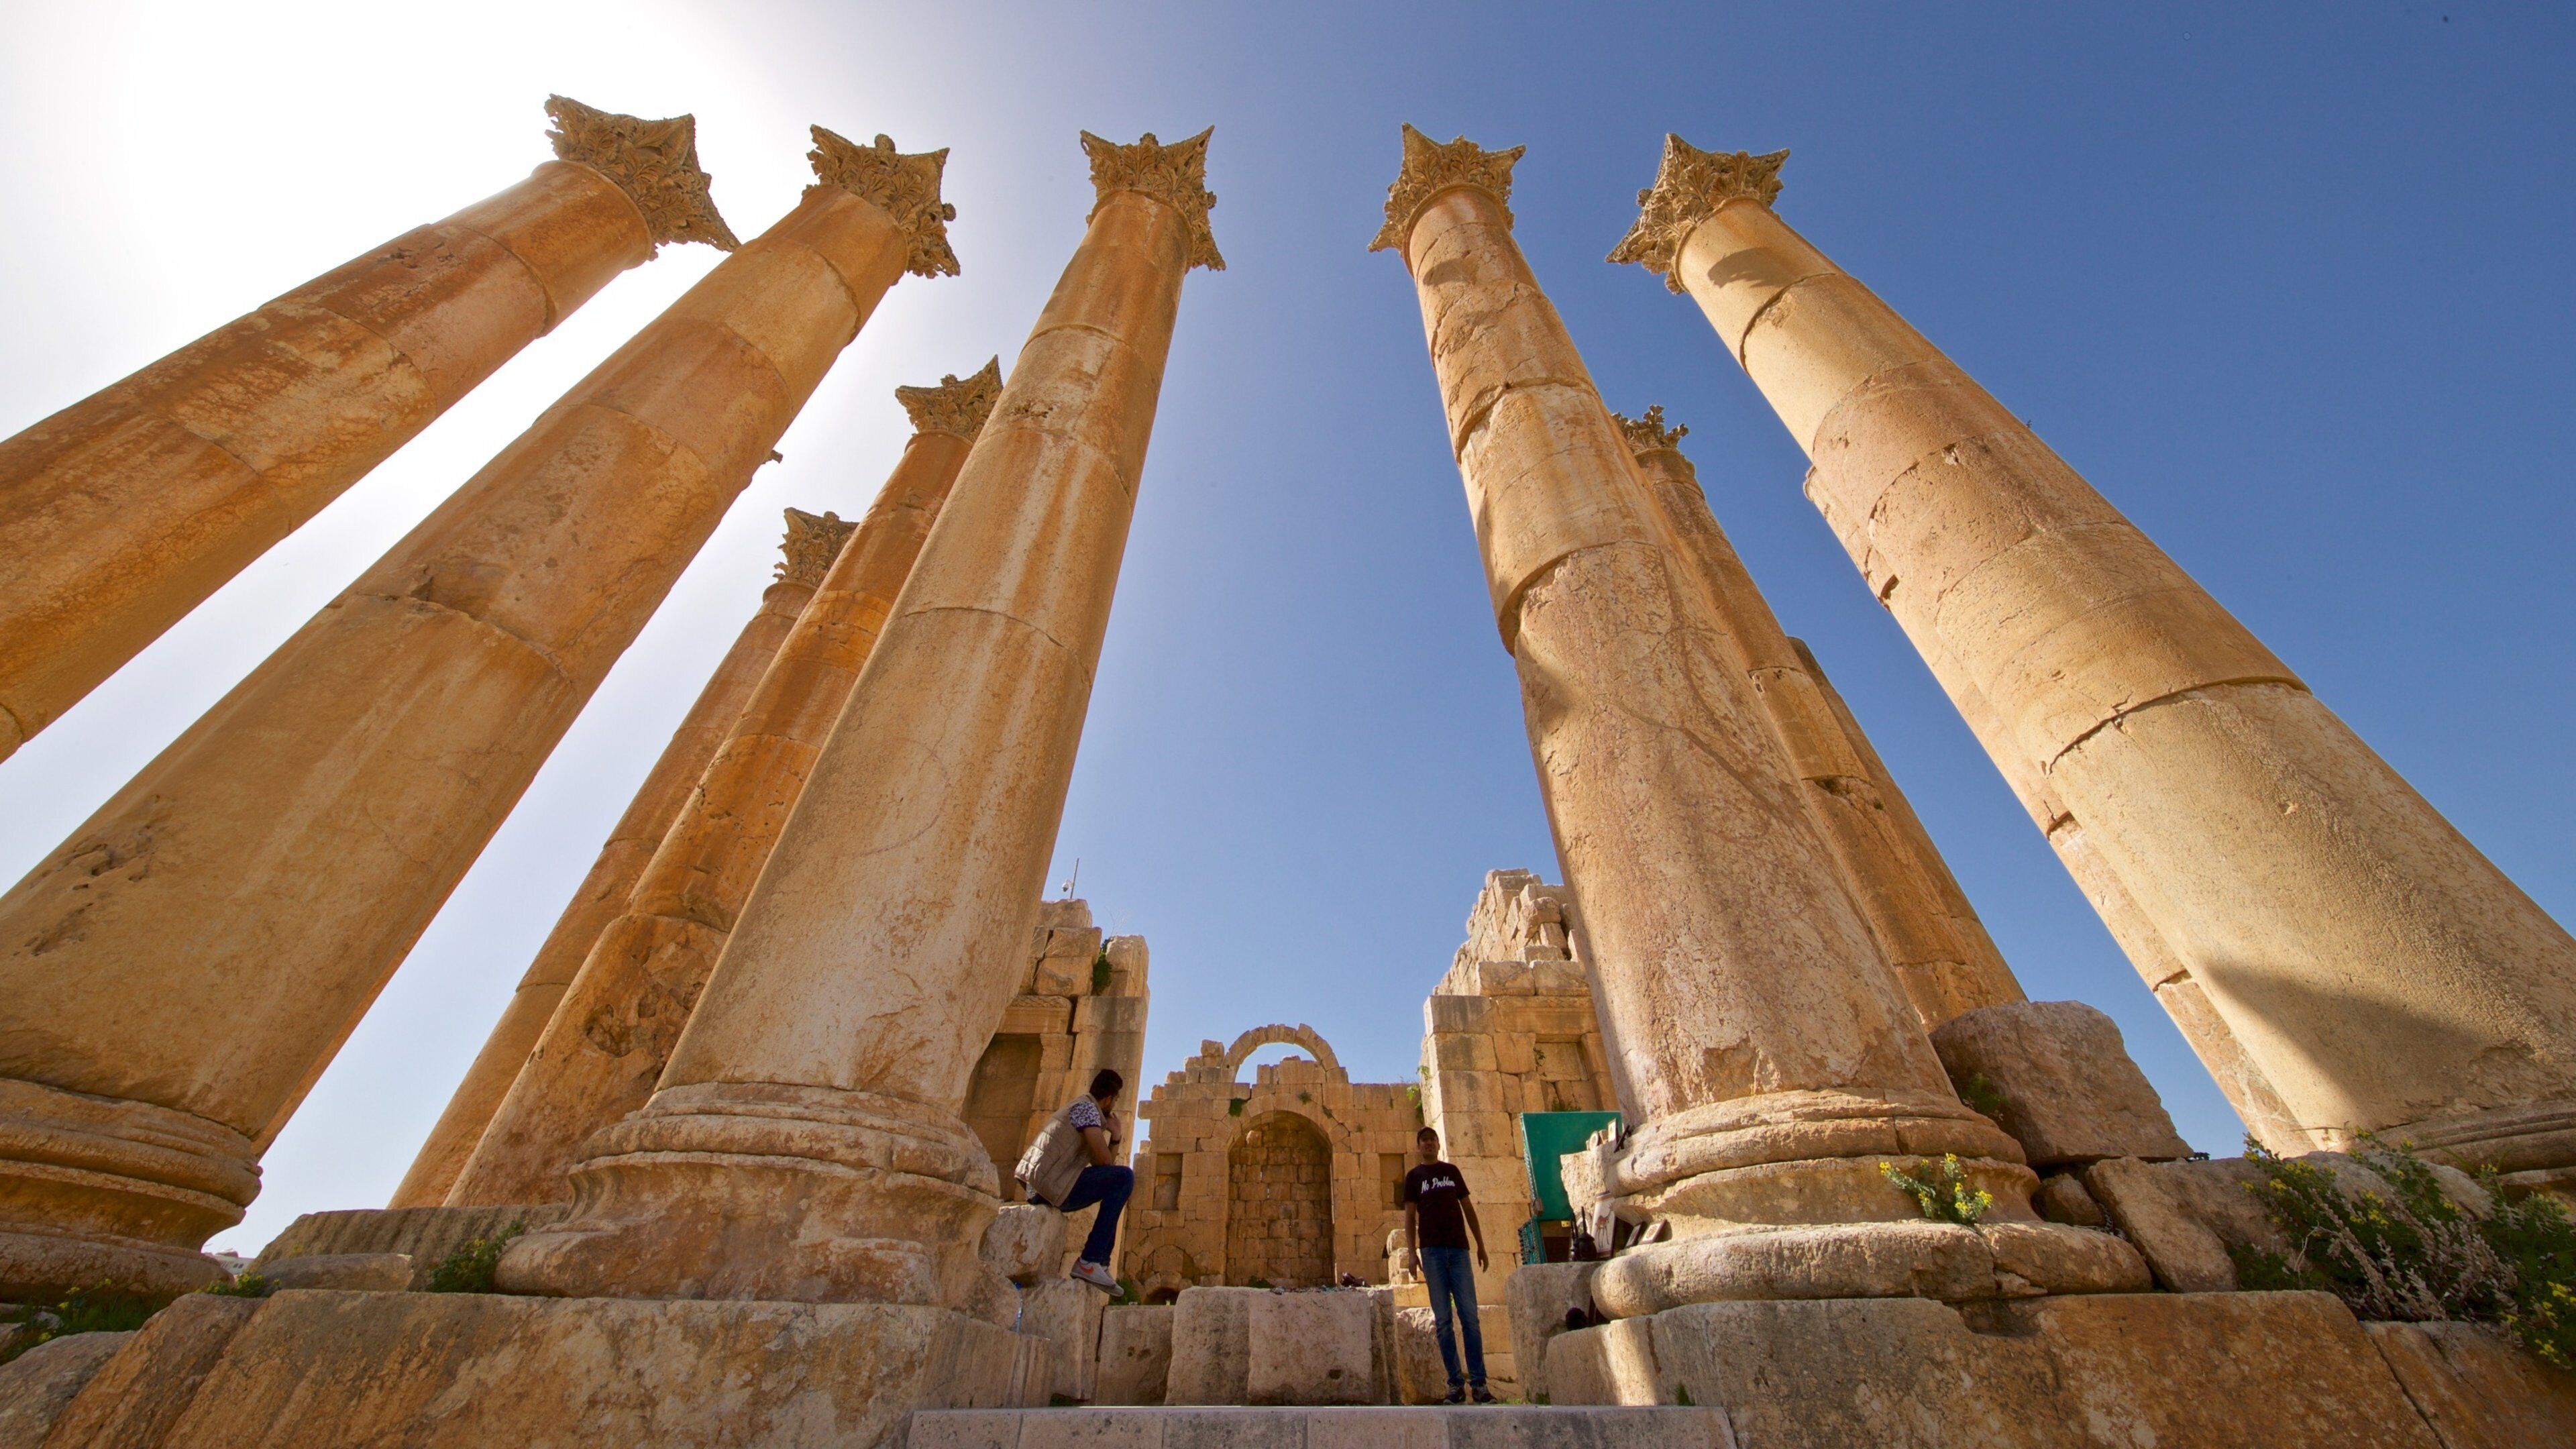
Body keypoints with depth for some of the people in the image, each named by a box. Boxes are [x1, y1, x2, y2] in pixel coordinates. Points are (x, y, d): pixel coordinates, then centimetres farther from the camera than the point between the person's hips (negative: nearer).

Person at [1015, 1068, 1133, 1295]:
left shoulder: (1090, 1112, 22)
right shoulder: (1086, 1107, -9)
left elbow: (1102, 1164, 22)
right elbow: (1104, 1161, -14)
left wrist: (1115, 1135, 11)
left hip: (1037, 1187, 11)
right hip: (1051, 1185, -11)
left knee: (1113, 1185, 25)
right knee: (1124, 1176, -14)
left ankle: (1101, 1263, 21)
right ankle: (1090, 1261, -11)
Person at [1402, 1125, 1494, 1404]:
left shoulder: (1452, 1171, 13)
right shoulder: (1414, 1176, 7)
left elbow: (1468, 1208, 15)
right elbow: (1410, 1216, 5)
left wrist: (1480, 1244, 10)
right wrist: (1412, 1253, -5)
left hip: (1458, 1248, 1)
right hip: (1432, 1250, -1)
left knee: (1470, 1317, -2)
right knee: (1442, 1320, 1)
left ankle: (1478, 1382, 4)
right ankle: (1456, 1382, 9)